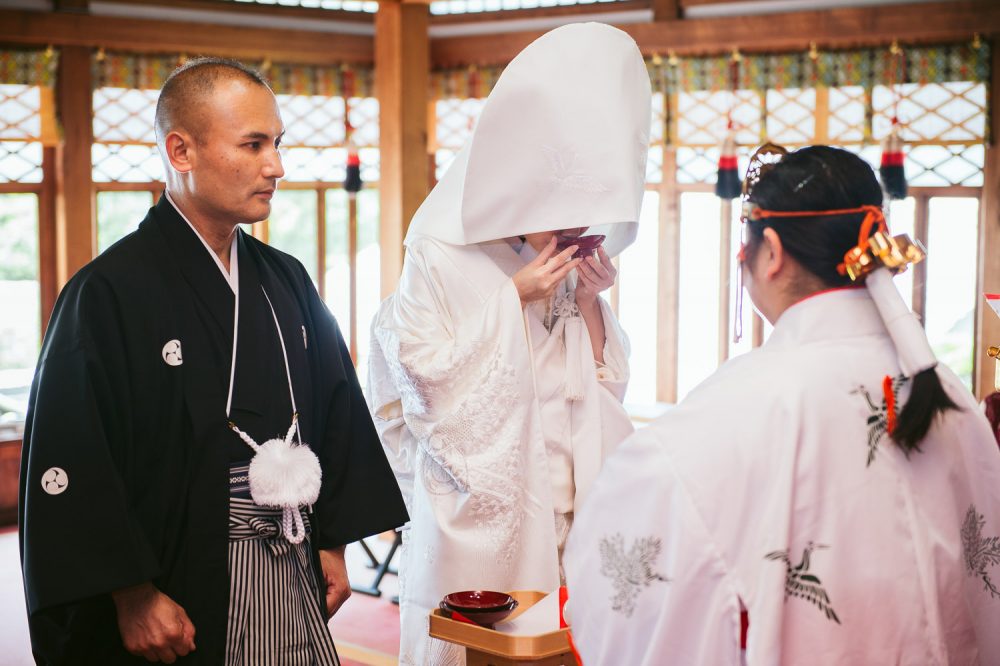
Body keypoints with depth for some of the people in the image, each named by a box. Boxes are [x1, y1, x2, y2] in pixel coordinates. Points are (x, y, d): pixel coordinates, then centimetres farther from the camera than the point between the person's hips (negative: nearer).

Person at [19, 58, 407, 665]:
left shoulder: (285, 281, 8)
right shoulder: (110, 293, -12)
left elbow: (335, 415, 15)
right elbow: (72, 464, -15)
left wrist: (333, 545, 12)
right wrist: (132, 597, -15)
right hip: (176, 602, -6)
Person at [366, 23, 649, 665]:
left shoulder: (574, 260, 6)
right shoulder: (440, 253, -9)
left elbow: (607, 382, 9)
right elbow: (427, 377, -14)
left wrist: (589, 303, -8)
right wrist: (514, 298, -16)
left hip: (565, 493, 5)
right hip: (478, 502, -4)